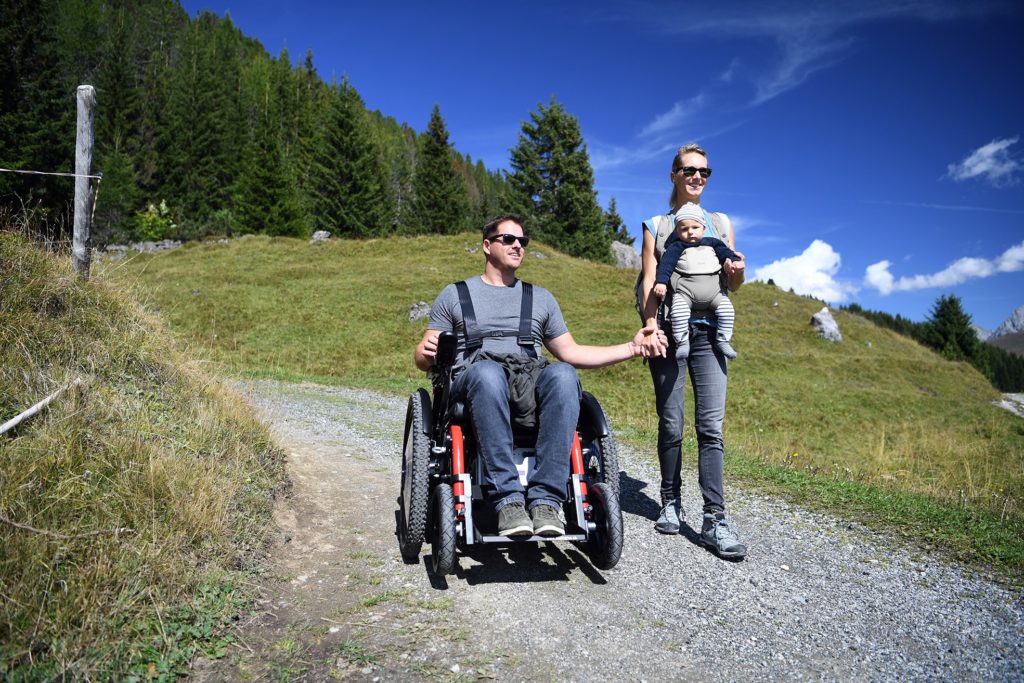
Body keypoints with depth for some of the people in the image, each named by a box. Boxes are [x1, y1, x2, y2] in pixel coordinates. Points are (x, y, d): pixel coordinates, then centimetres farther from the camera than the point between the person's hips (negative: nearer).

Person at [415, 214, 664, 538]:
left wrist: (632, 347, 16)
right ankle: (508, 498, -39)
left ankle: (545, 499, -36)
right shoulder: (454, 295, 20)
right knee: (487, 371, -39)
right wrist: (426, 352, -11)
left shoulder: (541, 298, 27)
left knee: (563, 374, -34)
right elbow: (424, 360, 15)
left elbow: (570, 352, 25)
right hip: (475, 385, -2)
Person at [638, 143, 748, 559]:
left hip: (709, 332, 1)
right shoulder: (657, 226, 13)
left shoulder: (721, 223, 19)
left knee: (711, 426, -7)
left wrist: (738, 271, -4)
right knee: (671, 425, 1)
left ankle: (714, 520, -9)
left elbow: (733, 286, 20)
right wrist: (650, 327, -10)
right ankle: (671, 503, 16)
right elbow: (649, 282, 4)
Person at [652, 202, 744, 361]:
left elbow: (724, 251, 13)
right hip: (685, 288, -3)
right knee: (678, 312, -25)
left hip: (713, 288, 3)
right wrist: (661, 281, -17)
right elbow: (666, 263, -4)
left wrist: (734, 260, -8)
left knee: (727, 309, -11)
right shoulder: (676, 247, 6)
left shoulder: (712, 243, 17)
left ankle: (722, 340, 1)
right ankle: (682, 342, -13)